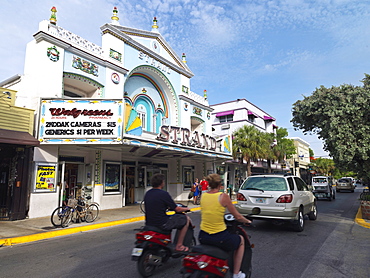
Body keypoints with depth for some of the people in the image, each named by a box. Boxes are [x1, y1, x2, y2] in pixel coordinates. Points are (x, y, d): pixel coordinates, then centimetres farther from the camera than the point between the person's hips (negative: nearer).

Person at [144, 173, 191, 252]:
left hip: (149, 223, 8)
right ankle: (179, 245, 11)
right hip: (162, 224, -8)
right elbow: (177, 209, -9)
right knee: (186, 219, 7)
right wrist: (185, 209, 11)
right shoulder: (163, 194, -16)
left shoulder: (147, 193, 6)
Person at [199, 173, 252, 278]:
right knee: (241, 240, 26)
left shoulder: (203, 196, 2)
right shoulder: (223, 196, -13)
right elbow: (237, 217, -5)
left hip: (203, 237, 5)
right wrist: (247, 221, 15)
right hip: (220, 237, -5)